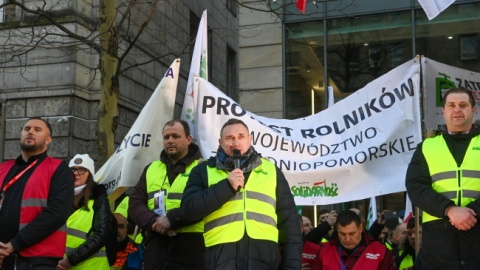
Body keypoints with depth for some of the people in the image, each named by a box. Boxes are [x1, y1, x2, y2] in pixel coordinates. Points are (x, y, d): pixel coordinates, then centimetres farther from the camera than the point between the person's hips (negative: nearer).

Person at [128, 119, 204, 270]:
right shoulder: (151, 169, 19)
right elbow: (135, 204, 10)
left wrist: (171, 219, -19)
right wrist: (153, 221, -10)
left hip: (190, 245, -4)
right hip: (155, 244, 4)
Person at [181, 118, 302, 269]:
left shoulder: (271, 171, 14)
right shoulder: (204, 170, 11)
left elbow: (289, 221, 12)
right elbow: (189, 208, -3)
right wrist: (227, 186, -9)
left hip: (265, 257, 1)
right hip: (221, 258, -1)